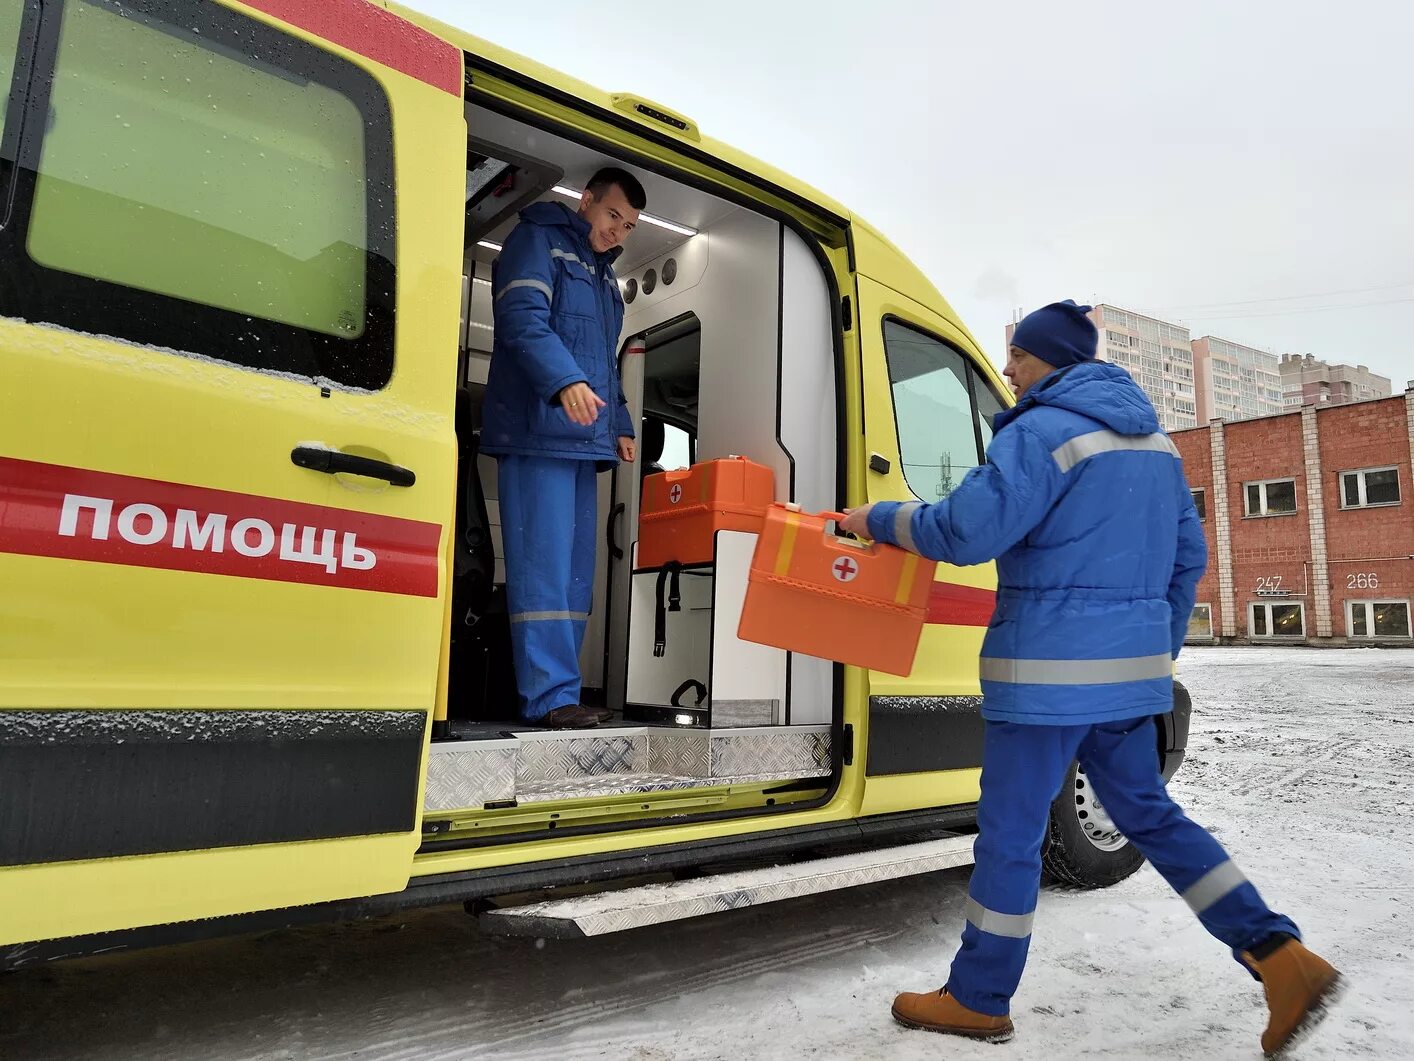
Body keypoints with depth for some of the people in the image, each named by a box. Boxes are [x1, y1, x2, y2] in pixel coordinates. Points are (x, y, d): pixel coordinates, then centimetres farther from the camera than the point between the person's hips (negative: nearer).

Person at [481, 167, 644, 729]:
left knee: (575, 572, 5)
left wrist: (620, 425, 21)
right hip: (538, 434, -9)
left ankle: (558, 692, 10)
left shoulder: (603, 274, 29)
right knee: (544, 567, -12)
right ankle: (549, 696, -11)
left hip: (584, 441, 9)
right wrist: (567, 381, -28)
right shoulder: (538, 241, 4)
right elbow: (524, 319, -13)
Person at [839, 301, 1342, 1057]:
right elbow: (1187, 555, 19)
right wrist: (1160, 649, 26)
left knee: (1010, 830, 3)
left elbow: (965, 531, -19)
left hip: (1052, 668, -8)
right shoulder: (1151, 436, 15)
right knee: (1148, 813, 21)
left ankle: (978, 1000, 18)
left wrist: (878, 519, -4)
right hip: (1129, 667, 9)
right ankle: (1280, 958, 17)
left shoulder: (1042, 431, -11)